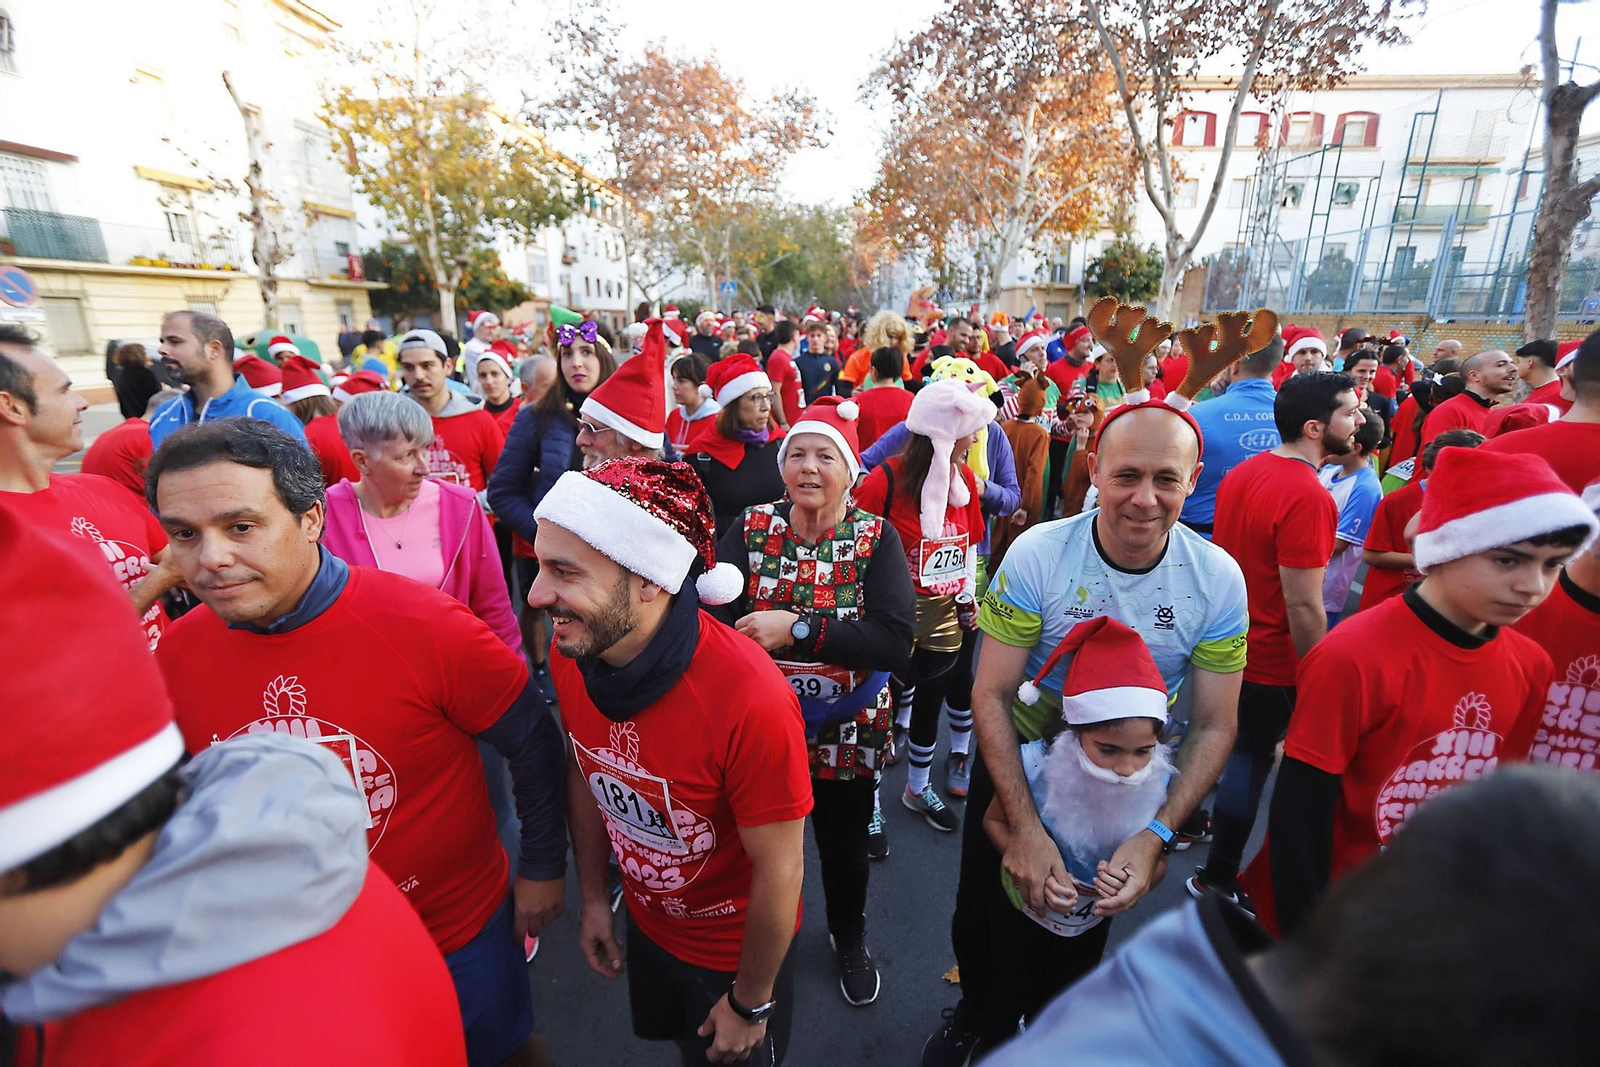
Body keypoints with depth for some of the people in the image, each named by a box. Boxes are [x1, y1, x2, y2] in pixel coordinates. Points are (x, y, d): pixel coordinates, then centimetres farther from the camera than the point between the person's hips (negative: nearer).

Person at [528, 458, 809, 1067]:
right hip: (648, 924, 5)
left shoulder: (750, 698, -39)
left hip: (739, 946, -5)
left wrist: (750, 1004, -11)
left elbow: (779, 869, -25)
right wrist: (593, 896, 6)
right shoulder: (570, 654, -20)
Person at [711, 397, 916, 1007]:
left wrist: (795, 628, -31)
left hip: (847, 733, 0)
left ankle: (849, 940, 56)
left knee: (845, 848, 21)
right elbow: (711, 615, -20)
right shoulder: (752, 528, -7)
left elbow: (895, 642, -25)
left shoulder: (877, 539, -11)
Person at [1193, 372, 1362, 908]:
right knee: (1249, 762, 9)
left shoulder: (1242, 472, 1)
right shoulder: (1309, 497, -25)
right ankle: (1217, 879, 26)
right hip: (1271, 663, -7)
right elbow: (1304, 606, -25)